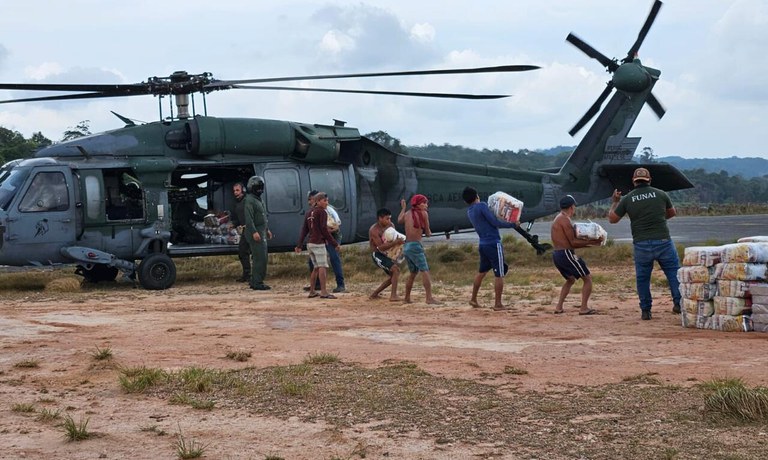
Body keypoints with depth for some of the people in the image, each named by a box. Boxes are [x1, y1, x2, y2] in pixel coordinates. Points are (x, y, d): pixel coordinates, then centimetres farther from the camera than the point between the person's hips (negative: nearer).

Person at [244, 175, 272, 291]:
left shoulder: (258, 199, 20)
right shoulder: (249, 200, -12)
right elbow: (248, 218, -21)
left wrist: (267, 229, 26)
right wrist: (254, 232, -27)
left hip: (261, 232, 10)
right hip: (255, 233, -10)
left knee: (260, 258, 12)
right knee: (260, 258, -13)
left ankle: (255, 282, 18)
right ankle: (257, 283, -12)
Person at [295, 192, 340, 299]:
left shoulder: (309, 213, 17)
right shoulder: (322, 212, -6)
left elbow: (304, 230, 16)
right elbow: (324, 230, -12)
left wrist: (299, 245, 16)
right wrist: (335, 244, -11)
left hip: (310, 244, 8)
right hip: (319, 243, -8)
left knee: (316, 268, 15)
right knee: (323, 267, -11)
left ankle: (312, 291, 15)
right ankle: (323, 292, -17)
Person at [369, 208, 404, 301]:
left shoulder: (391, 226, 2)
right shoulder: (374, 230, -21)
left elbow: (394, 238, 14)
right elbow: (381, 247, -27)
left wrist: (398, 240, -11)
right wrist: (395, 243, -36)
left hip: (385, 254, 9)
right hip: (377, 255, -9)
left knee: (393, 275, 13)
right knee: (395, 269, -22)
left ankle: (374, 294, 21)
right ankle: (393, 296, -21)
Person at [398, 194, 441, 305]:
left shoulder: (407, 214, 12)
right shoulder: (423, 213, -6)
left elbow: (399, 220, 33)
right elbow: (427, 232, -1)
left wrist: (403, 208, 44)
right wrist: (428, 232, 22)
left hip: (406, 246, 8)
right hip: (415, 246, -8)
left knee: (413, 272, 21)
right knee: (425, 271, -15)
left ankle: (407, 298, 26)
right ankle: (429, 298, -27)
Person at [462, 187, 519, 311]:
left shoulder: (469, 211, 12)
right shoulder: (482, 205, -11)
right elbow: (495, 223, -15)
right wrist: (513, 224, -7)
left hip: (483, 244, 8)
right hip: (493, 244, -8)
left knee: (482, 271, 22)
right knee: (499, 274, -1)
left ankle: (473, 299, 28)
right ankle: (498, 304, 0)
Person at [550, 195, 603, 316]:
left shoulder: (558, 219, 18)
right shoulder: (565, 219, -13)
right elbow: (573, 242, -16)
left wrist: (589, 242, 16)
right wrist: (591, 242, -10)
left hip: (557, 255, 10)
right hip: (566, 254, -10)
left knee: (571, 279, 27)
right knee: (587, 278, -1)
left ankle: (559, 307, 20)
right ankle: (584, 308, -4)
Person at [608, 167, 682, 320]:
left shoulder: (627, 199, 1)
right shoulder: (661, 194, 3)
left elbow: (612, 219, 11)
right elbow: (672, 213, 20)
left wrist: (615, 202, 25)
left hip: (641, 245, 1)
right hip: (663, 241, -1)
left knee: (642, 278, 12)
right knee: (674, 273, 9)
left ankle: (645, 310, 14)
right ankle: (679, 303, 2)